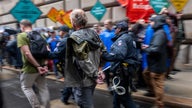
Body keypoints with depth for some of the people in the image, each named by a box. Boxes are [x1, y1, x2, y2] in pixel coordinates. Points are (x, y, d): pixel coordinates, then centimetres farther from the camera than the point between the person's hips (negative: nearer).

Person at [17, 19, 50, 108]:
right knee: (43, 88, 14)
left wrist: (37, 66, -19)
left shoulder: (21, 35, -11)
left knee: (26, 87, 16)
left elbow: (27, 53, -23)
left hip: (29, 68, -5)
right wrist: (43, 65, 1)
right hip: (41, 66, 5)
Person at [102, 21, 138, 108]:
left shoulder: (122, 39, -15)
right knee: (118, 94, 21)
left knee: (123, 97, 0)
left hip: (122, 71, -10)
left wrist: (103, 55, -30)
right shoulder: (129, 38, 16)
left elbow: (119, 55, -32)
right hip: (126, 69, 10)